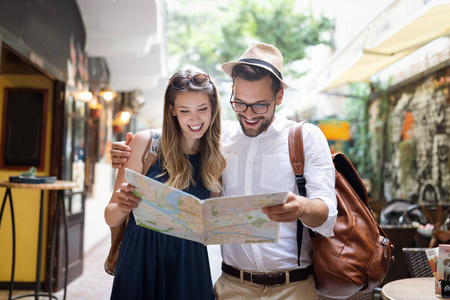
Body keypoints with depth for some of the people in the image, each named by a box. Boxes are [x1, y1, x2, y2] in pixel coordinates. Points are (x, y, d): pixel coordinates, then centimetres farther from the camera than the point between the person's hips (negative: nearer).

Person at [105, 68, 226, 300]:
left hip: (189, 266, 2)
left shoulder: (218, 158, 1)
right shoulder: (145, 142, -6)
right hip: (140, 263, -1)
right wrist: (122, 207, -26)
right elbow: (111, 218, -5)